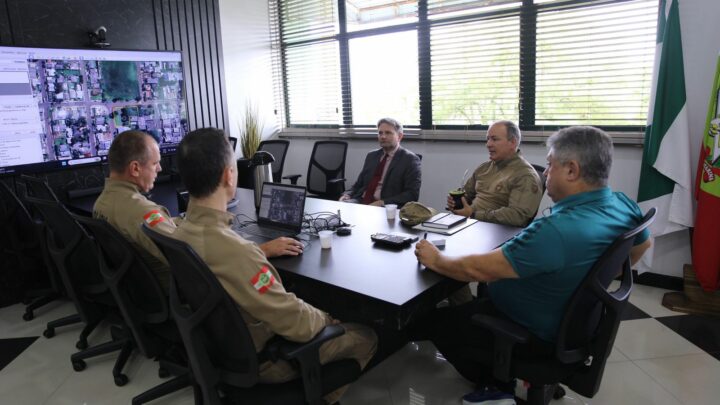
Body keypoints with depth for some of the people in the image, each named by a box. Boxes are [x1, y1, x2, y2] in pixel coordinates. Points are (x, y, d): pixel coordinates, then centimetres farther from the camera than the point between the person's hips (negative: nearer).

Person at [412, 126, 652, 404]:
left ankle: (493, 383, 22)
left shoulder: (556, 230, -37)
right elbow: (642, 245, 13)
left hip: (534, 335, -8)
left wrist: (436, 260, -11)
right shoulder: (624, 205, -10)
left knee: (435, 318, 8)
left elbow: (480, 269, -28)